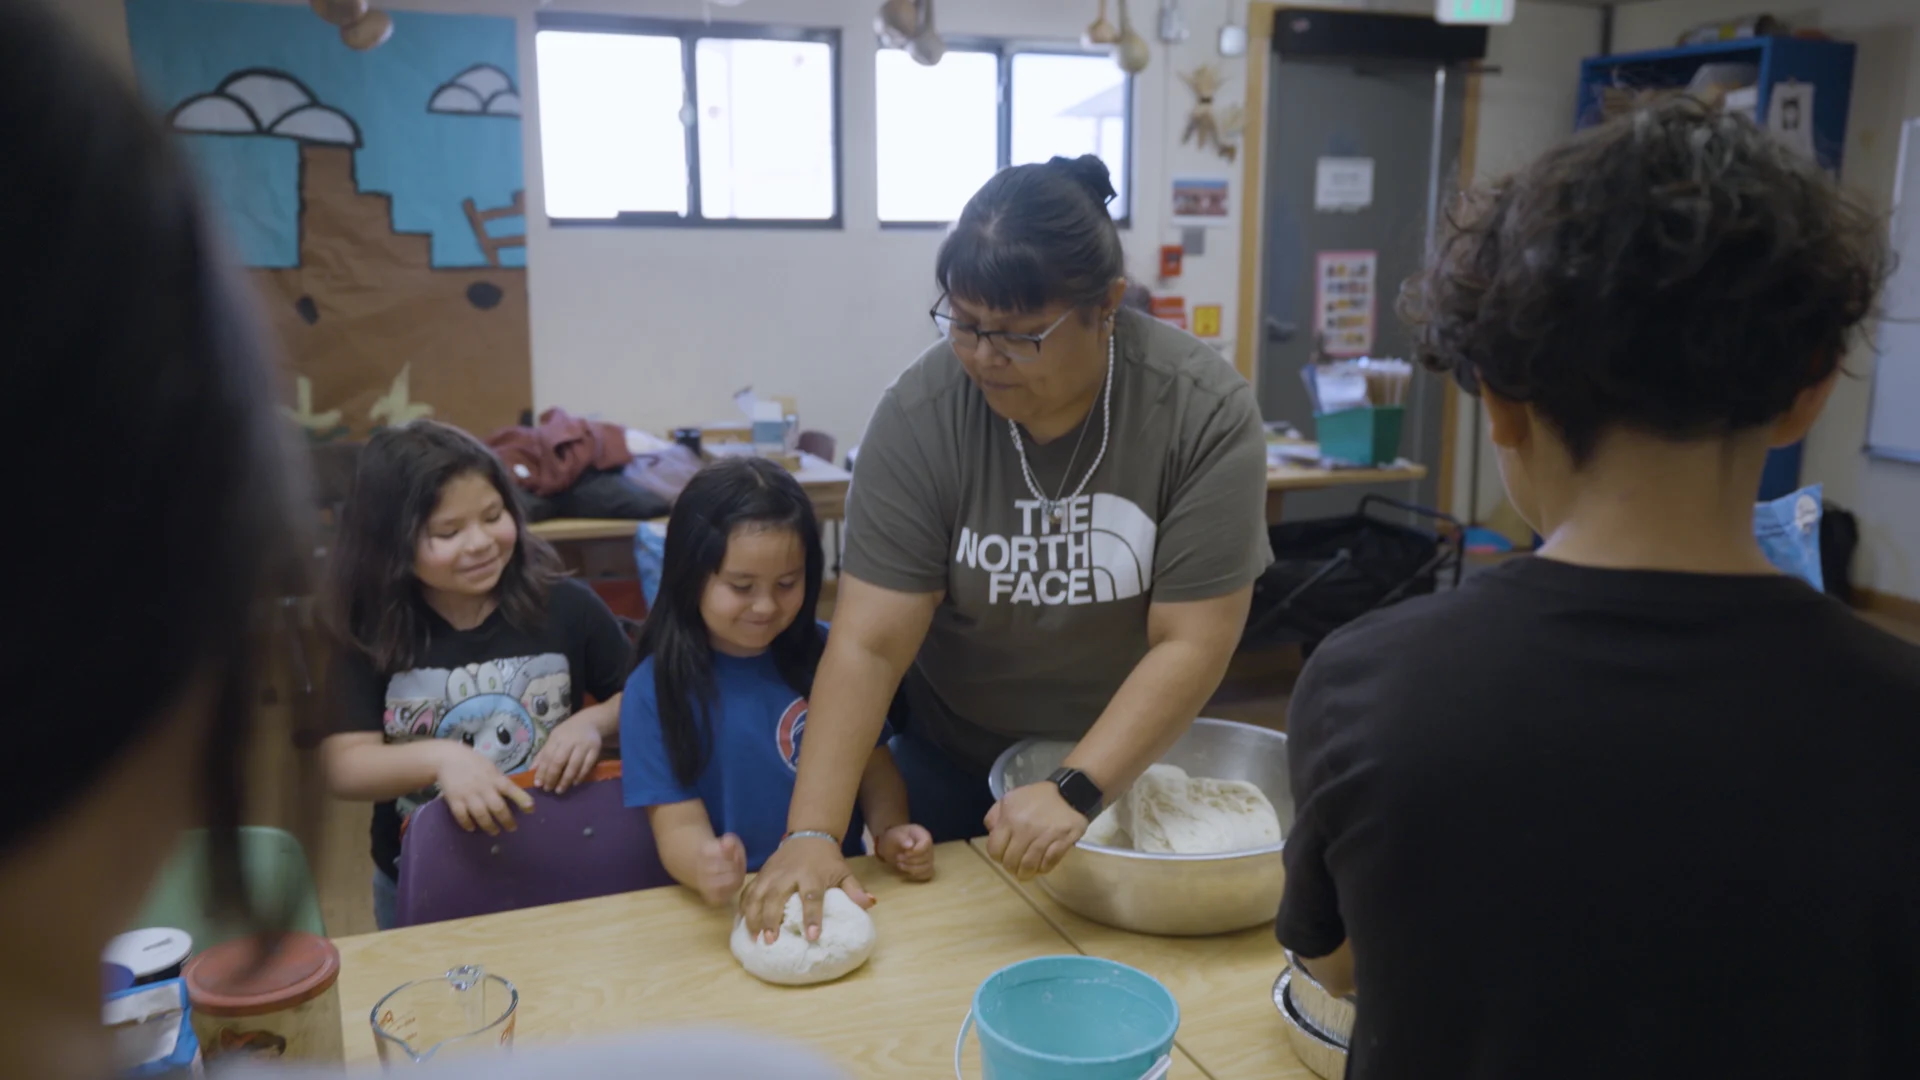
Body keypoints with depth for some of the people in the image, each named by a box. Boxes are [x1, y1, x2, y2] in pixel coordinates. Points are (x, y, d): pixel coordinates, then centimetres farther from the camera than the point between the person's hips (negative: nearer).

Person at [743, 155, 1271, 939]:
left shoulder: (1206, 412, -22)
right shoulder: (920, 414, -22)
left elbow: (1192, 643, -22)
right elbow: (867, 643, -22)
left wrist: (1077, 793, -32)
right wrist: (811, 833, -29)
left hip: (1128, 757, 1)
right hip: (951, 765, 0)